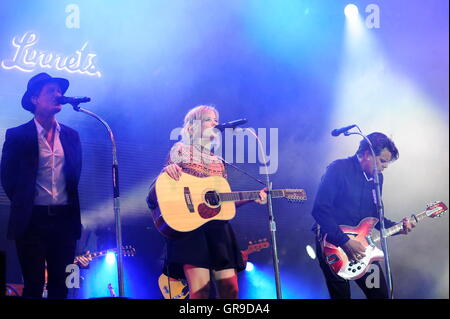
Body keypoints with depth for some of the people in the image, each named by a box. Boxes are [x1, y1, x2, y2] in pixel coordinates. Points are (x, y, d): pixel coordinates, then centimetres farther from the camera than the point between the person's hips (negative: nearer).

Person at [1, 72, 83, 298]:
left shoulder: (71, 135, 10)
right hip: (32, 220, -4)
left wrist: (70, 208, 12)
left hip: (65, 219, 4)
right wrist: (22, 206, 6)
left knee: (60, 285, 8)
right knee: (33, 286, -1)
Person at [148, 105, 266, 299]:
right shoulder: (181, 150, 8)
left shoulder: (218, 162, 21)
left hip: (218, 227, 6)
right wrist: (167, 170, -19)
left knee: (230, 290, -3)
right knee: (201, 290, -18)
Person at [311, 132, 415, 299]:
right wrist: (345, 242, -24)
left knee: (381, 294, 5)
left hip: (359, 244, 7)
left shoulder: (377, 177, 9)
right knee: (341, 295, 0)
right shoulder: (338, 169, -14)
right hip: (331, 243, -6)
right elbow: (320, 210, -21)